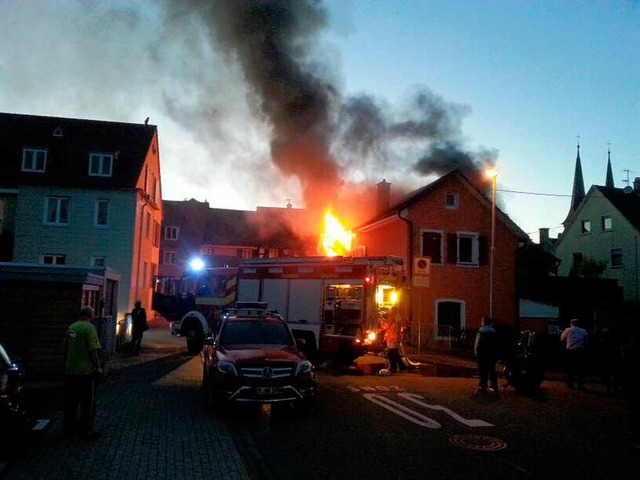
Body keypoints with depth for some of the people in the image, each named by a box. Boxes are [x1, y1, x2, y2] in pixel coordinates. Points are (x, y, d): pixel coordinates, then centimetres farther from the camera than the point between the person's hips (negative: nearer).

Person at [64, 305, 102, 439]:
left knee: (71, 401, 15)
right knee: (88, 402, 2)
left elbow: (66, 348, 17)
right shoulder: (89, 328, -13)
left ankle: (70, 428, 24)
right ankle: (86, 430, 4)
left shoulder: (71, 327, 11)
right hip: (86, 371, -7)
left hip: (70, 371, 7)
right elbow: (93, 350, -17)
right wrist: (98, 367, -9)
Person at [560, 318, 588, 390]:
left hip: (570, 351, -1)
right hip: (581, 351, 1)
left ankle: (570, 384, 10)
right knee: (580, 368, 5)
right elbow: (586, 342, 6)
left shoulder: (568, 330, 2)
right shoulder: (583, 331, 8)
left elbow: (562, 338, 8)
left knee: (570, 368, 8)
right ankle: (580, 385, 5)